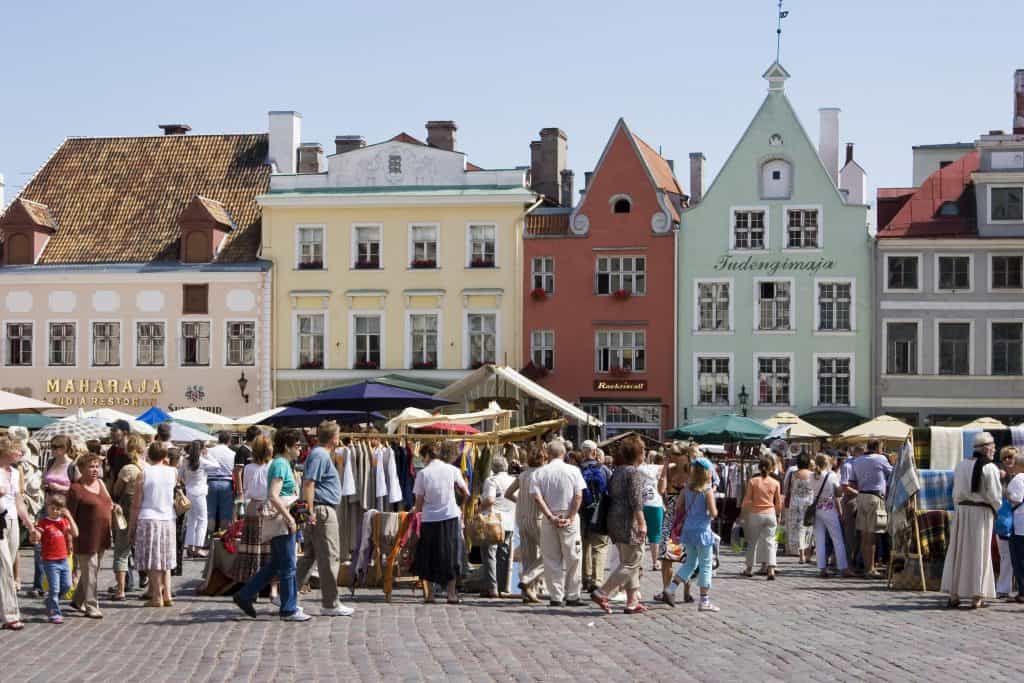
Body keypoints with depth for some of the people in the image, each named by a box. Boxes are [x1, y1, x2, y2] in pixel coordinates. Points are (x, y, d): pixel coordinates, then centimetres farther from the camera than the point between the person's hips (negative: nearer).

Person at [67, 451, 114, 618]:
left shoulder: (100, 483, 10)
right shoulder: (76, 489, -13)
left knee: (94, 571, 16)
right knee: (89, 572, -3)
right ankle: (91, 607, 3)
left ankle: (78, 600, 32)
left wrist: (113, 506, 8)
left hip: (101, 536, 8)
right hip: (86, 537, -8)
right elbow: (70, 515, -12)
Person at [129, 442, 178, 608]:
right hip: (168, 519, 3)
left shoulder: (144, 473, -6)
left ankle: (157, 597, 0)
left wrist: (132, 525, 2)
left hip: (148, 519, -3)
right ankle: (167, 595, 11)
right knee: (165, 560, 15)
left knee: (153, 562, 1)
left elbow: (136, 503, -5)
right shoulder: (173, 472, 0)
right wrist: (166, 464, 17)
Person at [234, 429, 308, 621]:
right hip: (280, 520, -10)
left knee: (275, 564, 15)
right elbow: (273, 496, -24)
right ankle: (288, 610, 4)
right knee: (288, 566, -3)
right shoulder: (280, 464, -15)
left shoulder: (283, 463, 16)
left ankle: (245, 596, 20)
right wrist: (289, 518, -21)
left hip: (279, 521, 10)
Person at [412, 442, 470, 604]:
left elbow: (419, 502, -4)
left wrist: (415, 510, 16)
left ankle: (429, 594, 13)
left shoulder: (423, 473, -5)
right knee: (451, 555, 10)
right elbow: (466, 492, 8)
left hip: (430, 519, -1)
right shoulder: (452, 470, 0)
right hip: (450, 517, 1)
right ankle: (451, 594, 8)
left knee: (428, 556, 12)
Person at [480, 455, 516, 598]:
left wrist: (480, 508, -7)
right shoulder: (514, 480, 9)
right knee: (505, 555, 13)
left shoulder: (492, 480, -11)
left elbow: (490, 500, -23)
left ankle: (492, 588, -7)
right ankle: (504, 587, 15)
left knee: (489, 554, -1)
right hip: (509, 522, 6)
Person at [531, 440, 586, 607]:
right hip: (569, 518, -1)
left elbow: (537, 497, -8)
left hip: (549, 519, 1)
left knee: (551, 559, 8)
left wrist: (550, 517, -8)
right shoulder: (573, 471, -1)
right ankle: (572, 596, 6)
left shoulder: (540, 472, 2)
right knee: (572, 557, 6)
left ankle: (556, 597, 7)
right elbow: (578, 496, -9)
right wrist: (570, 518, -8)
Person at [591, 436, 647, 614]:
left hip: (615, 519, 9)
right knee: (631, 563, -5)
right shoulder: (634, 472, -13)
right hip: (629, 521, -9)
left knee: (629, 563, 14)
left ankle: (633, 602, 15)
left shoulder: (617, 471, 14)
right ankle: (601, 593, -10)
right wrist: (642, 523, -18)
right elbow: (636, 501, -19)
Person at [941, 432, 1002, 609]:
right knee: (980, 553, 3)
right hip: (982, 514, -4)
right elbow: (994, 496, -11)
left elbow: (956, 494, 8)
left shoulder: (961, 466, 5)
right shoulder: (990, 468, -11)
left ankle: (954, 595, 10)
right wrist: (999, 512, 5)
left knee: (958, 551, 9)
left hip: (962, 511, 4)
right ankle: (977, 597, 2)